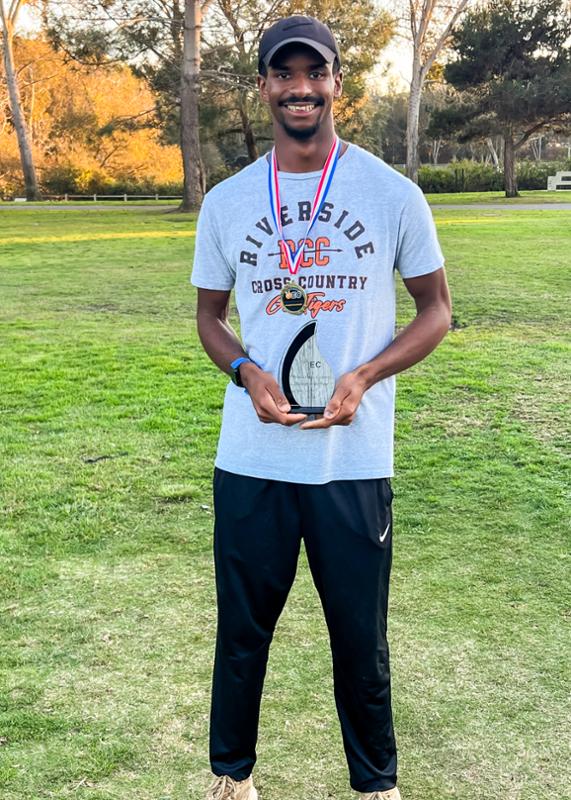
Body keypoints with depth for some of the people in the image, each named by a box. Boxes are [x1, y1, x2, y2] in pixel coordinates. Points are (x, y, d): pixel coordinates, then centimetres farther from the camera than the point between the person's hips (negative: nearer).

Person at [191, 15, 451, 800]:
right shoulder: (226, 201, 4)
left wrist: (364, 376, -13)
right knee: (241, 629, 14)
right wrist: (248, 373, -9)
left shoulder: (392, 194, -2)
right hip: (250, 460, 2)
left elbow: (436, 309, 4)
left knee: (361, 637, 11)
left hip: (355, 462, -1)